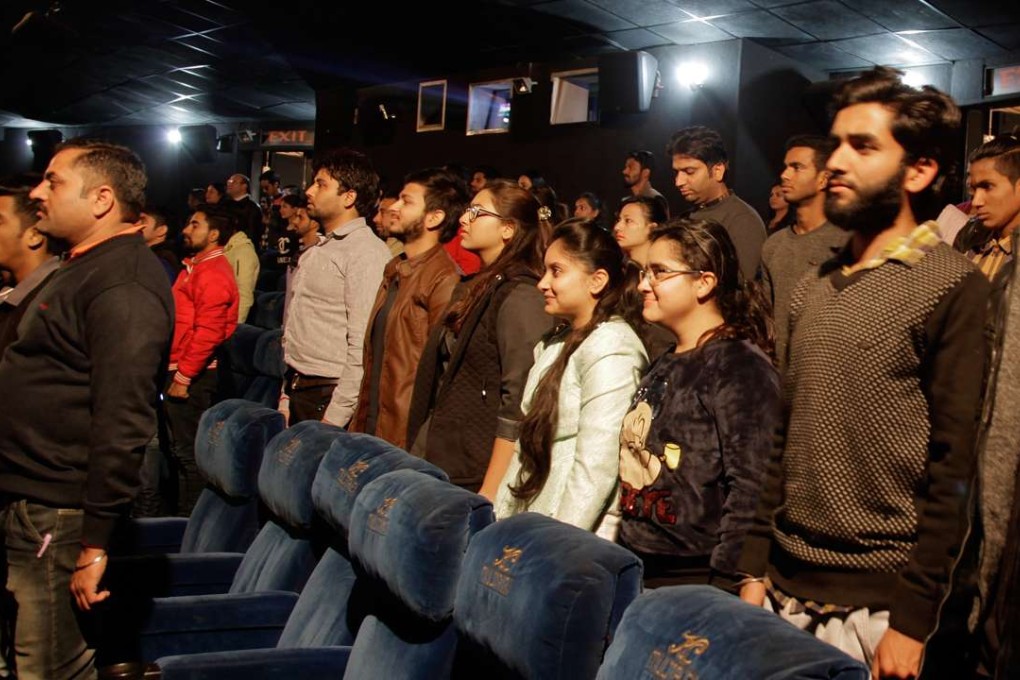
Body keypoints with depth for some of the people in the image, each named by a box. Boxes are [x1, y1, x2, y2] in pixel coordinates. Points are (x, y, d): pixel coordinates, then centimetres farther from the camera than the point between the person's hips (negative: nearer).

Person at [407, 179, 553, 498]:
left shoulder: (521, 297, -13)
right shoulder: (473, 289, 14)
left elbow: (518, 405, -19)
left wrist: (489, 493, -20)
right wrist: (419, 453, 12)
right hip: (438, 466, 8)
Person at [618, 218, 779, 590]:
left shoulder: (741, 367, -11)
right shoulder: (662, 367, 15)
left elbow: (749, 489, -19)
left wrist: (722, 581, -22)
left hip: (693, 576, -7)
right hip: (637, 570, 8)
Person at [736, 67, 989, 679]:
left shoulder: (952, 285, -10)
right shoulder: (815, 288, 9)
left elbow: (952, 468, -13)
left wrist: (914, 619, -14)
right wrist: (756, 566, 9)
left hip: (876, 601, -5)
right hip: (787, 585, 6)